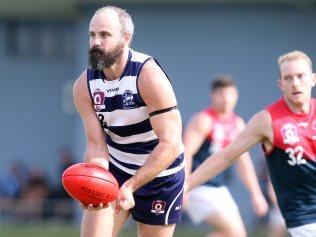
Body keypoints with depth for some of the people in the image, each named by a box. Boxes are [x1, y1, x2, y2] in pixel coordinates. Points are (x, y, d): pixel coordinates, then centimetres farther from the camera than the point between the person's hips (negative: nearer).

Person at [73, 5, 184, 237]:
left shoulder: (149, 76, -24)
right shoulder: (84, 85, -9)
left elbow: (170, 144, -29)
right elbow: (96, 146, -10)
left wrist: (131, 185, -37)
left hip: (159, 174, -4)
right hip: (114, 169, 4)